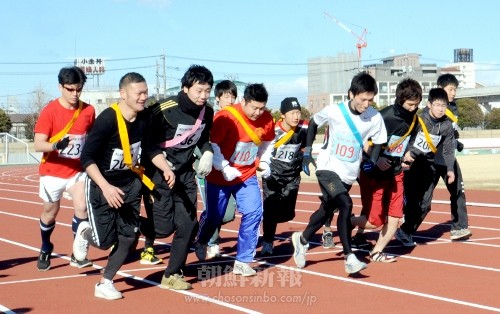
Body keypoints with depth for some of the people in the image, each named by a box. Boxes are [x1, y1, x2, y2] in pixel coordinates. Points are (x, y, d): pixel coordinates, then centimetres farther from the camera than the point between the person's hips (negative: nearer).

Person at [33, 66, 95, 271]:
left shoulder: (89, 111, -4)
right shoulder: (49, 111, -15)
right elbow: (38, 145, -21)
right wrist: (56, 145, -39)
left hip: (79, 170, 2)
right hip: (52, 172, -1)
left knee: (82, 208, -16)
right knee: (50, 212, 13)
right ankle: (45, 250, 38)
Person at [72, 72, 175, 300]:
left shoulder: (145, 119, -7)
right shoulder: (108, 119, -26)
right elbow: (87, 158, -25)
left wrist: (166, 169, -8)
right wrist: (106, 187, -33)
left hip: (130, 183, 6)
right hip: (101, 185, -5)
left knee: (128, 237, 1)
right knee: (106, 241, -6)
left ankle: (104, 284, 19)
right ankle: (85, 232, 31)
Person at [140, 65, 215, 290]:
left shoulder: (207, 112, -2)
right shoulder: (164, 110, -21)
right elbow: (146, 139, -13)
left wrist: (207, 153, -3)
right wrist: (160, 160, -25)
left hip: (185, 174, 6)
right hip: (159, 173, -6)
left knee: (188, 224, 0)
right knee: (164, 226, -10)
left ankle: (172, 275, 12)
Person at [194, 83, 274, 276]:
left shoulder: (266, 119, -9)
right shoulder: (226, 117, -24)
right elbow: (211, 144, -22)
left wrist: (262, 161, 10)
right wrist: (224, 168, -25)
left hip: (247, 175, 4)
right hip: (220, 176, -3)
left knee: (254, 213, -13)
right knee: (214, 216, 11)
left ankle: (242, 261, -4)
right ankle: (201, 243, 45)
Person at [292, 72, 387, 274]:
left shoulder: (375, 118, -12)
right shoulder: (333, 111, -15)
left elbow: (378, 143, 2)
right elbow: (313, 123, 5)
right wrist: (307, 151, 1)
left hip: (348, 174, 4)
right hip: (327, 168, -4)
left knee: (327, 210, 18)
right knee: (345, 205, -25)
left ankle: (302, 240, 44)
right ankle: (349, 257, -20)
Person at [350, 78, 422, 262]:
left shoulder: (413, 120, -1)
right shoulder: (383, 117, -23)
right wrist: (375, 159, -25)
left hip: (395, 174, 6)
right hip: (373, 174, -6)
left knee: (395, 218, 0)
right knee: (374, 221, -4)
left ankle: (376, 252, 15)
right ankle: (347, 222, 24)